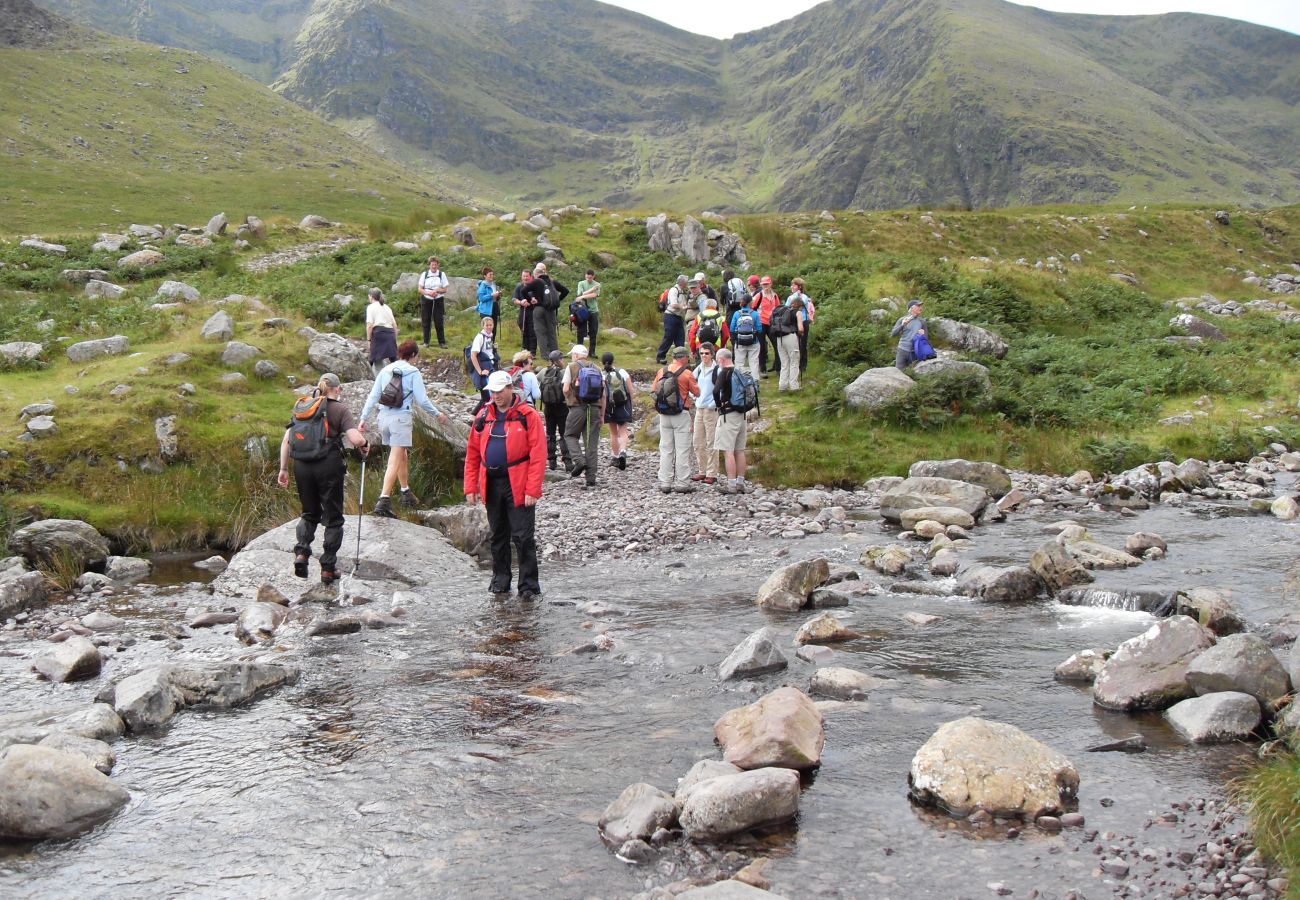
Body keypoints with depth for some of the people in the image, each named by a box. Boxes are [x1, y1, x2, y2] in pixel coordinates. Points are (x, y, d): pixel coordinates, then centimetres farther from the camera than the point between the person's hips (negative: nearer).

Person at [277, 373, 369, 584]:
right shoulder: (340, 409, 1)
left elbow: (286, 440, 6)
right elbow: (355, 439, -12)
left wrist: (283, 469, 10)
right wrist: (365, 445, 9)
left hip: (302, 465, 4)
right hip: (329, 465, -4)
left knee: (310, 513, 22)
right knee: (333, 517, 9)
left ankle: (301, 551, -1)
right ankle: (328, 568, 10)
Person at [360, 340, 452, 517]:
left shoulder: (385, 371, 10)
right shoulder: (413, 372, -4)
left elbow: (373, 396, 8)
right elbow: (422, 401, -6)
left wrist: (364, 418, 12)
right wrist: (438, 414, 8)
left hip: (384, 417, 6)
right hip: (401, 418, -6)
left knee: (402, 456, 23)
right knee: (395, 461, -8)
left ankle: (406, 493, 37)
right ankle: (383, 500, -18)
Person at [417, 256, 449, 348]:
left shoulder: (442, 274, 4)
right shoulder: (424, 274, 5)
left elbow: (445, 289, 3)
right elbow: (420, 289, 3)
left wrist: (437, 290, -16)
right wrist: (429, 293, -15)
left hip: (438, 300, -1)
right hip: (426, 300, 1)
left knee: (439, 322, -2)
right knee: (425, 322, 2)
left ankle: (442, 342, 4)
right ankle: (426, 342, 10)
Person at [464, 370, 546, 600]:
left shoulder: (528, 416, -5)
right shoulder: (483, 416, 10)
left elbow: (538, 455, -10)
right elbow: (472, 453, 12)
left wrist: (532, 490, -16)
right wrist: (471, 487, 4)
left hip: (518, 486, -5)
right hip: (491, 484, 5)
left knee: (523, 537, -4)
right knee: (497, 536, 14)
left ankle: (529, 586, 2)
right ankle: (500, 581, 25)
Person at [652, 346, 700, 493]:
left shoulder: (661, 372, 3)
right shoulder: (686, 373, -9)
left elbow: (654, 391, 9)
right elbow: (697, 393, -1)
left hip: (664, 415, 4)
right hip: (681, 415, -4)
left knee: (665, 449, 9)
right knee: (683, 450, 1)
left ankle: (665, 483, 10)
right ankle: (682, 484, 1)